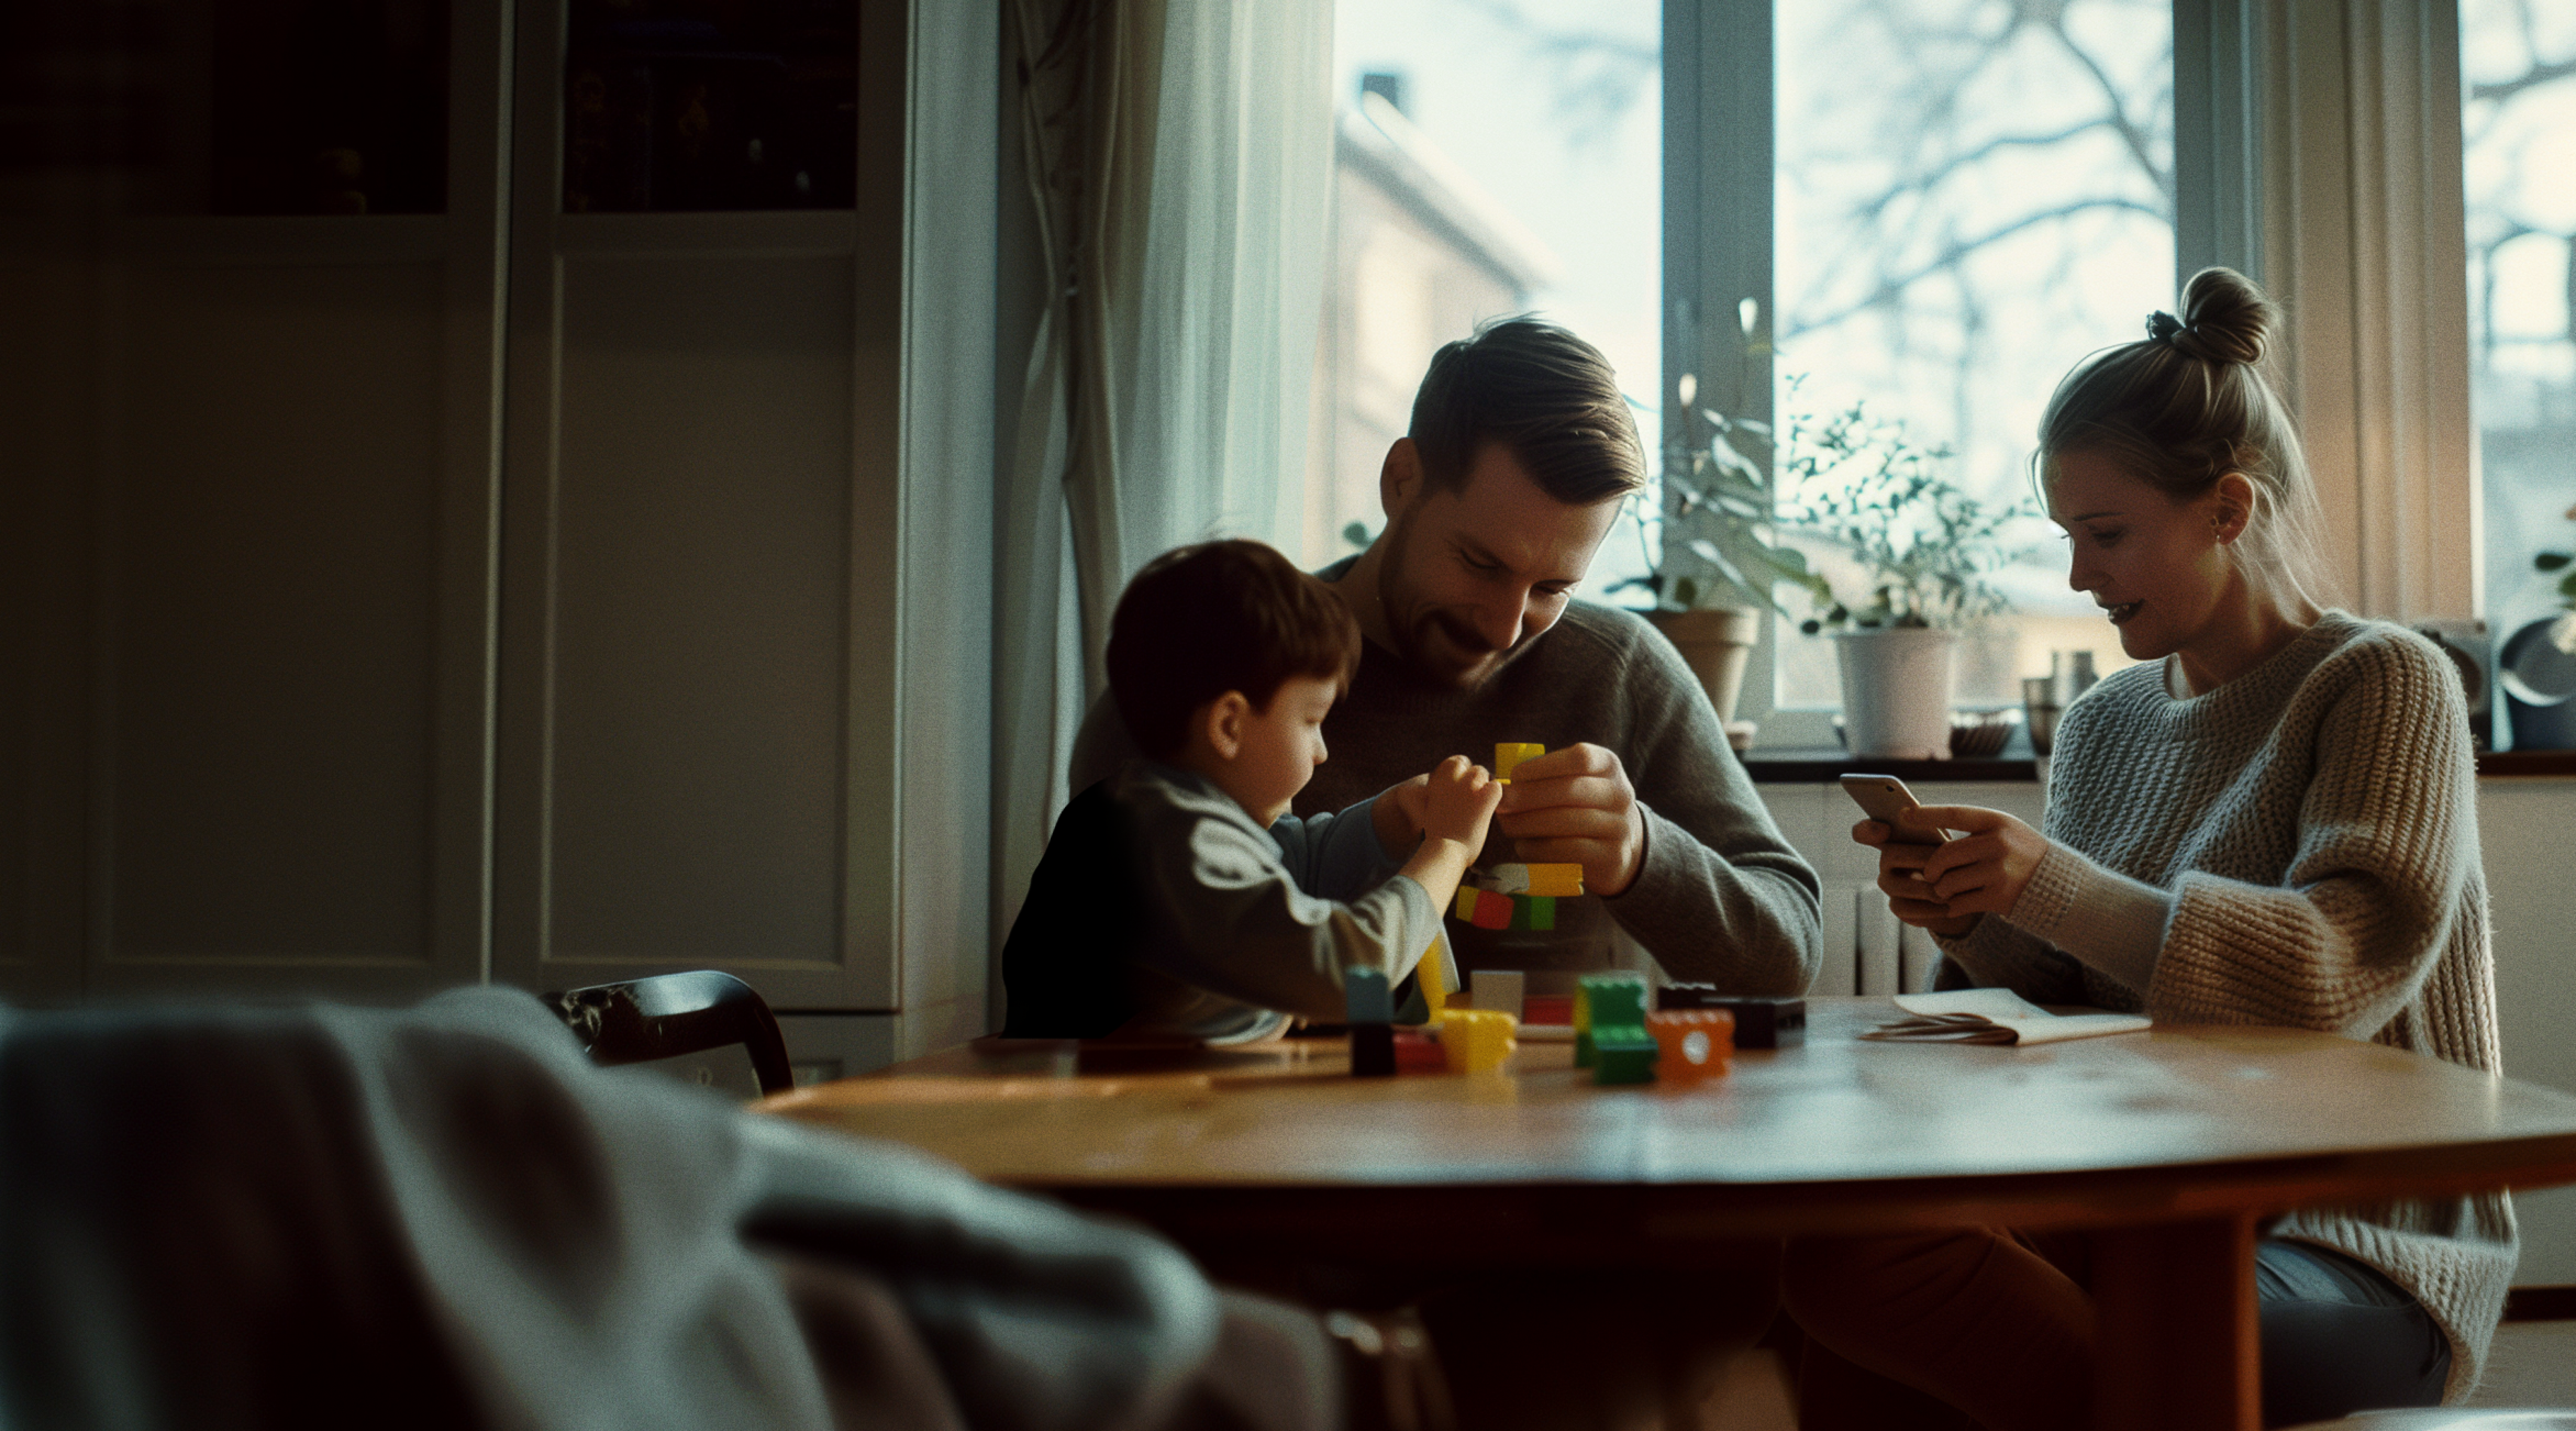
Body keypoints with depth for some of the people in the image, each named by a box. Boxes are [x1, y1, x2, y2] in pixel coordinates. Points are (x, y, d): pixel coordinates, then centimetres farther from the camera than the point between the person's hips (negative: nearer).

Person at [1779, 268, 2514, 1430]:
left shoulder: (2384, 683, -1)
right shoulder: (2101, 726, 15)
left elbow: (2347, 967, -15)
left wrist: (2056, 889, -25)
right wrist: (1978, 926, -6)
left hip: (2359, 1244, -5)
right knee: (1836, 1248, -26)